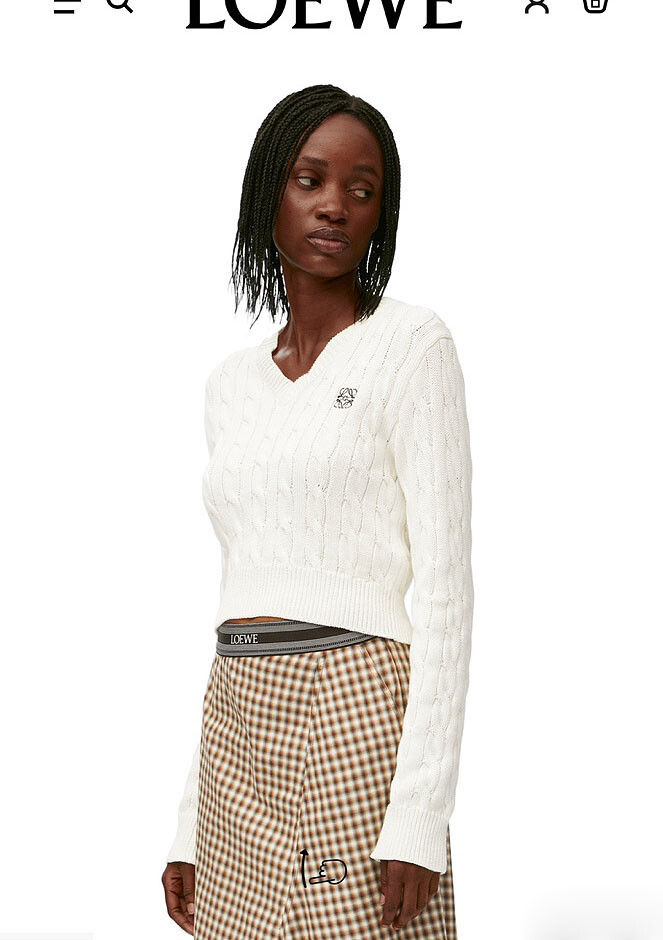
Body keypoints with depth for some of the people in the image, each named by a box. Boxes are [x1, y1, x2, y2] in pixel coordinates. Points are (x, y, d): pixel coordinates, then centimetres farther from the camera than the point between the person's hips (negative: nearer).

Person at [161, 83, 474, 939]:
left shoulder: (411, 345, -3)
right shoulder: (232, 383, 15)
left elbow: (444, 584, -8)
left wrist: (422, 811, -16)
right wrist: (192, 821, 14)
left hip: (354, 716, -6)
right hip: (240, 735, 6)